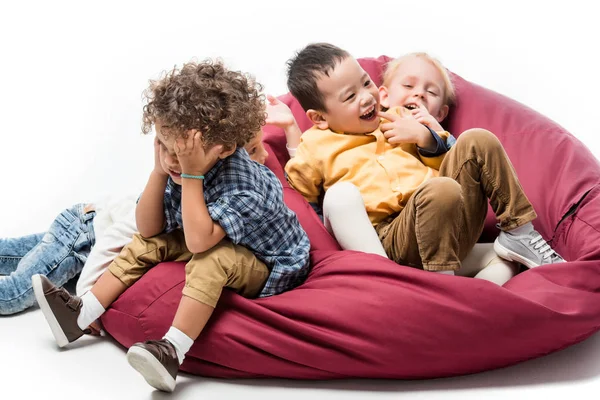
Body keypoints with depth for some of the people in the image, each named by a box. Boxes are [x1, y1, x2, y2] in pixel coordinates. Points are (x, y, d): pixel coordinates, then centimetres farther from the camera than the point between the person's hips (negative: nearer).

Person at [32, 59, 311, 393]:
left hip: (267, 268, -8)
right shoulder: (182, 167, -9)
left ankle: (172, 350, -39)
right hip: (210, 248, 8)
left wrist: (191, 176, -37)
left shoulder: (240, 180, -31)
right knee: (148, 244, 1)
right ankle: (80, 314, 3)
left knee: (212, 258, -36)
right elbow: (149, 228, -5)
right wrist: (159, 171, -17)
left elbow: (198, 240, -39)